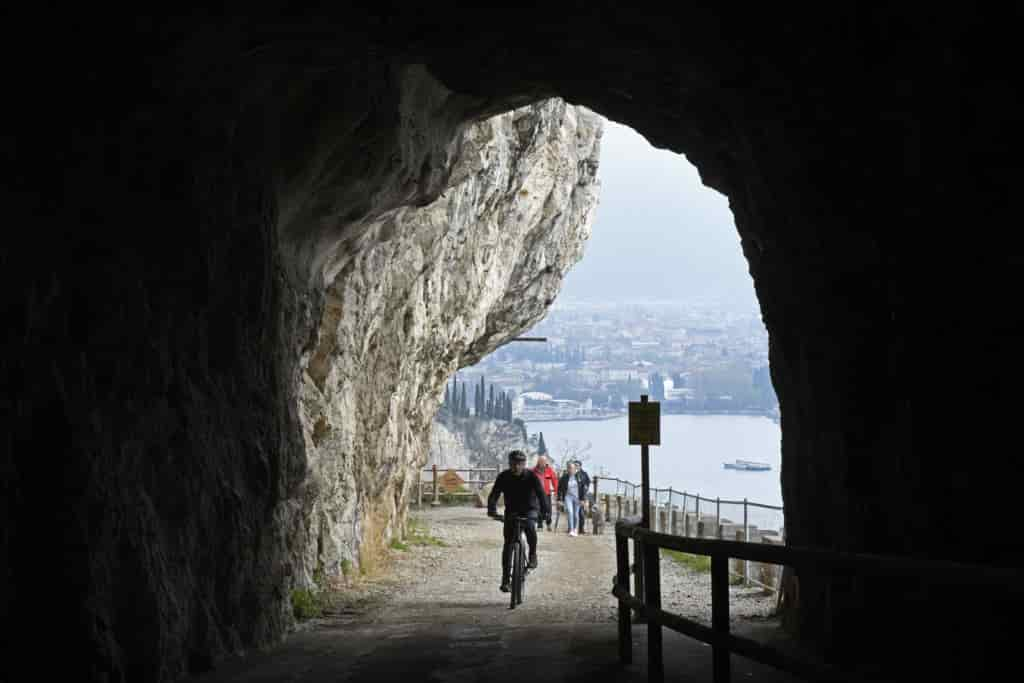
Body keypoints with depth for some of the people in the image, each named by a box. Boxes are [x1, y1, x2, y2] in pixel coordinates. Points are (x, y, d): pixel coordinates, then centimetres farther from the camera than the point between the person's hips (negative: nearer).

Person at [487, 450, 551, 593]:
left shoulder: (531, 477, -16)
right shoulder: (503, 477, -11)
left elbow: (541, 495, -25)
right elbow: (494, 494, -20)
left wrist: (546, 512, -40)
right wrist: (492, 509, -40)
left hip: (530, 510, -2)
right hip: (512, 511, 2)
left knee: (530, 526, -35)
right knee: (508, 544, -7)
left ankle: (533, 555, -11)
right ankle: (505, 580, -2)